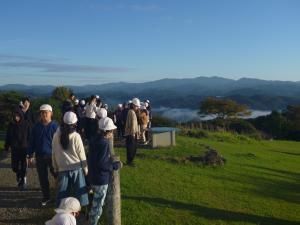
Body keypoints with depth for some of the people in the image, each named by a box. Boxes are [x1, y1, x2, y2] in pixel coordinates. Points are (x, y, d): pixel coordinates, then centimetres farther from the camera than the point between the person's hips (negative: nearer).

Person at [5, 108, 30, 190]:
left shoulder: (26, 124, -4)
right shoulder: (11, 125, 2)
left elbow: (29, 137, -2)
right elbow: (8, 137, 9)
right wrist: (6, 146, 6)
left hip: (24, 148, -2)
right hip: (15, 149, 2)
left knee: (23, 167, -2)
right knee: (14, 167, 4)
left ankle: (22, 182, 13)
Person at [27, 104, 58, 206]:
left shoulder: (55, 126, -9)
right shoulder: (36, 126, 1)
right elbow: (32, 142, 6)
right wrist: (30, 155, 5)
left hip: (52, 155, -4)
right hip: (39, 156, 4)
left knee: (57, 176, 5)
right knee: (42, 178, 13)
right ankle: (46, 197, 29)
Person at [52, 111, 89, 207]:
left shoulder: (56, 135, -5)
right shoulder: (76, 136, -13)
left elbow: (54, 153, 4)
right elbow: (81, 155, -7)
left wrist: (55, 167, 16)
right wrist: (85, 168, 4)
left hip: (62, 168, 3)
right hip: (76, 168, -2)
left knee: (63, 191, 11)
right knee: (79, 190, 10)